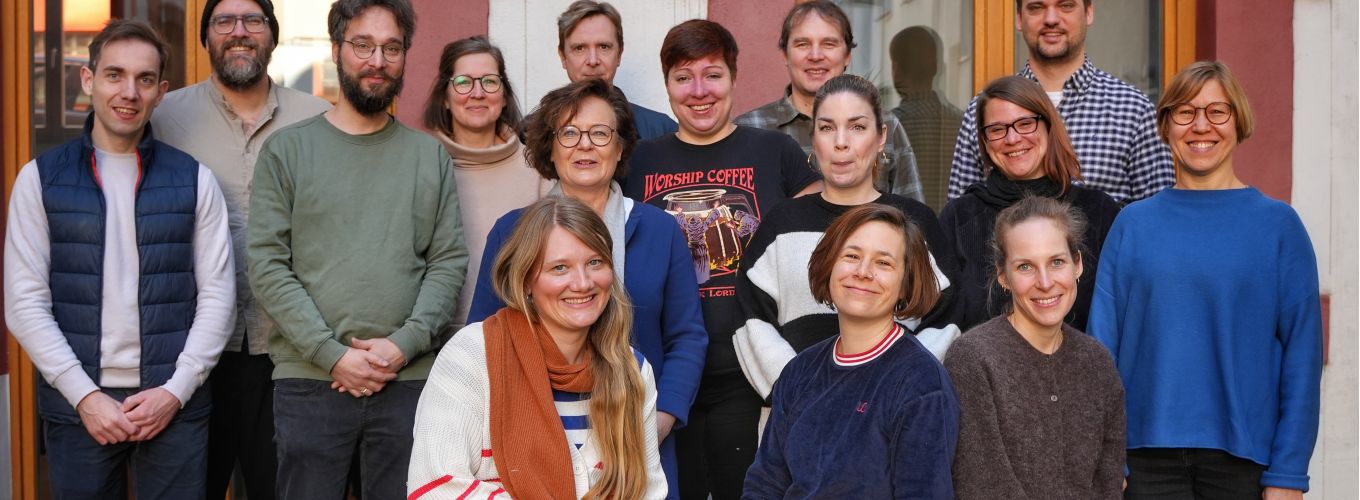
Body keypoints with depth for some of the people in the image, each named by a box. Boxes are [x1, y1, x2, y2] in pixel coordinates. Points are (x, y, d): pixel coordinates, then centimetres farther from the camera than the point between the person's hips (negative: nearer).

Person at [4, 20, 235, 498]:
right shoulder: (41, 178, 2)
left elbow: (217, 296, 2)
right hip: (75, 406, 0)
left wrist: (176, 390, -8)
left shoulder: (193, 179, 4)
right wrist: (84, 395, -9)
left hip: (174, 405, 0)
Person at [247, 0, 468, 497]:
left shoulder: (431, 156, 11)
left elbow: (449, 263, 5)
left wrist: (405, 343, -10)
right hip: (309, 381, -1)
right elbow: (267, 265, -2)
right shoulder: (286, 149, 5)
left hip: (410, 380, 1)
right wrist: (333, 355, -10)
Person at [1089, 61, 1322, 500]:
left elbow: (1302, 352, -1)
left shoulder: (1278, 225, 1)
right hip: (1148, 456, 1)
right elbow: (1103, 344, 2)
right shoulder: (1133, 224, 4)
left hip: (1242, 459, -1)